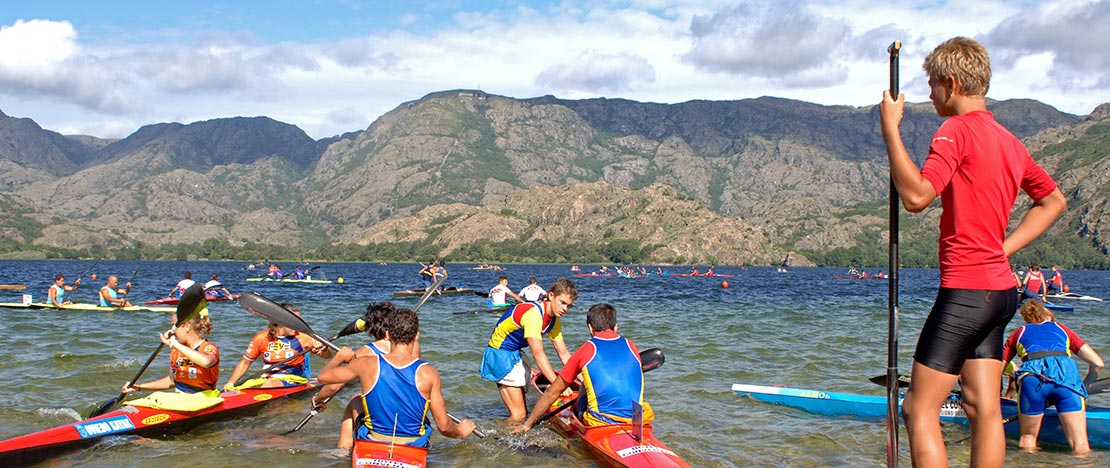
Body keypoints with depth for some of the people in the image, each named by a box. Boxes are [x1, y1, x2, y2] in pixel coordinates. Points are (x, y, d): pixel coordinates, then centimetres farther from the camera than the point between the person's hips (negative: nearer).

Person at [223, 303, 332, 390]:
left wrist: (322, 349, -25)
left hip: (293, 380, -3)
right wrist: (230, 382, -2)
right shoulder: (261, 338, 1)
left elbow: (328, 356, -1)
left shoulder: (302, 338, -4)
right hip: (266, 379, 3)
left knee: (269, 385, -33)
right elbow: (245, 362, 11)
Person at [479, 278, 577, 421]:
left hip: (514, 354, 10)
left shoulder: (554, 321, 2)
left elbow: (564, 354, 4)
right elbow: (538, 354, -34)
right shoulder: (533, 313, -27)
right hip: (500, 354, -10)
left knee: (521, 413, 13)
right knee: (518, 415, -12)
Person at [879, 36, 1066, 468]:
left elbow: (916, 196, -25)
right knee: (983, 407, 10)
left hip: (966, 290, -9)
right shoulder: (1009, 140, 14)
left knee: (919, 410, -4)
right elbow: (1053, 201, 26)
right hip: (1000, 289, 9)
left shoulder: (957, 130, -12)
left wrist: (890, 127, -18)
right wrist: (1002, 247, 17)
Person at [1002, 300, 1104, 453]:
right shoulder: (1062, 330, 34)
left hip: (1032, 376, 0)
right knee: (1081, 446, -1)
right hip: (1066, 374, 0)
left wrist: (1009, 391, 39)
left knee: (1027, 439, 14)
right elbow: (1097, 364, 25)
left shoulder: (1019, 333, 33)